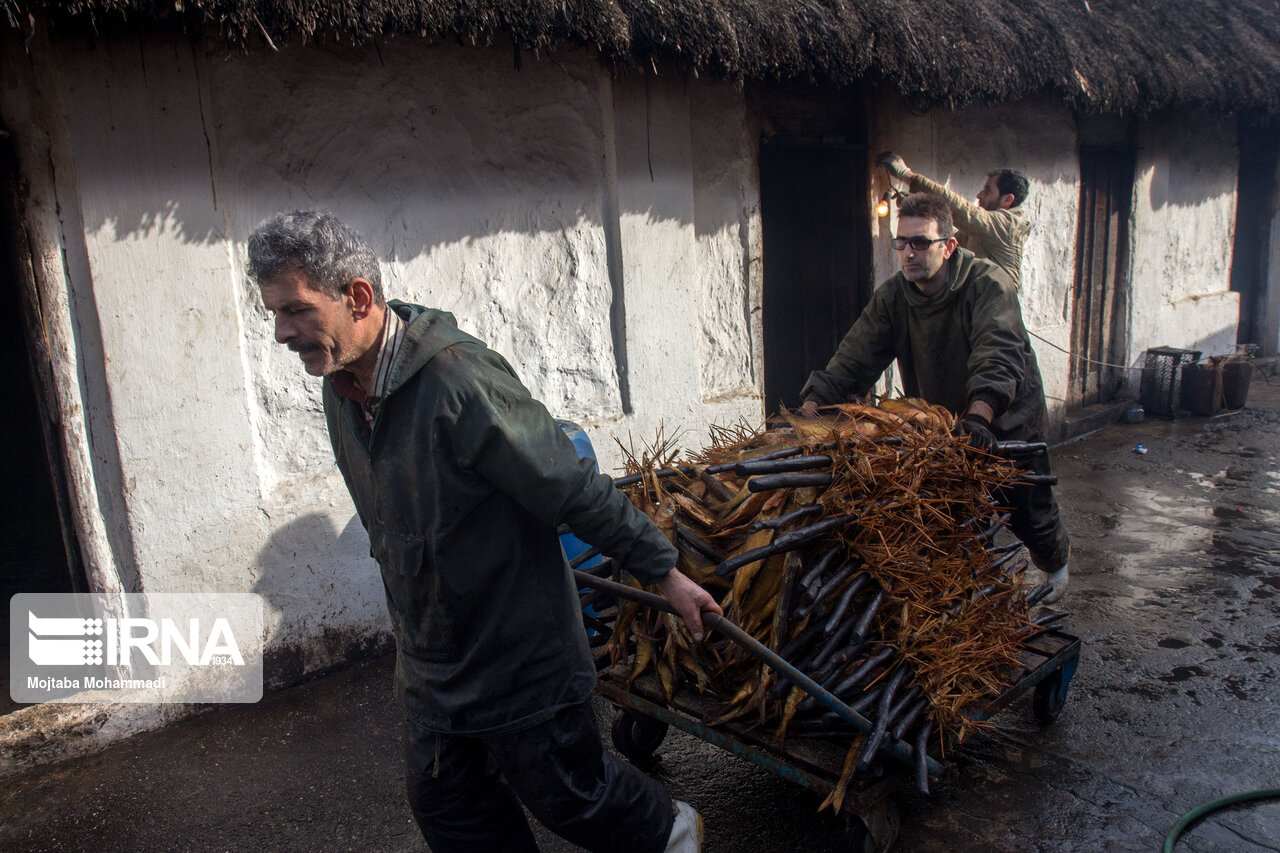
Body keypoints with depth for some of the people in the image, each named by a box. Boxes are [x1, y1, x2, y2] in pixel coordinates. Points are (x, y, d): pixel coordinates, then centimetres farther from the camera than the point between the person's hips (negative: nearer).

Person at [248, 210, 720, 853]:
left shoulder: (460, 381, -30)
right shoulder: (341, 385, -2)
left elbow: (580, 491, -23)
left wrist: (664, 572, -15)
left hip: (521, 655, -8)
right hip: (428, 662, 8)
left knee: (568, 794, 12)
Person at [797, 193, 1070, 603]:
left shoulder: (988, 285, -22)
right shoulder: (890, 297, -8)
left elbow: (999, 357, -37)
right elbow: (853, 359, -15)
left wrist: (979, 414, -55)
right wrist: (809, 409, -28)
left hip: (1006, 425, -3)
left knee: (1029, 517, 11)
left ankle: (1055, 561, 46)